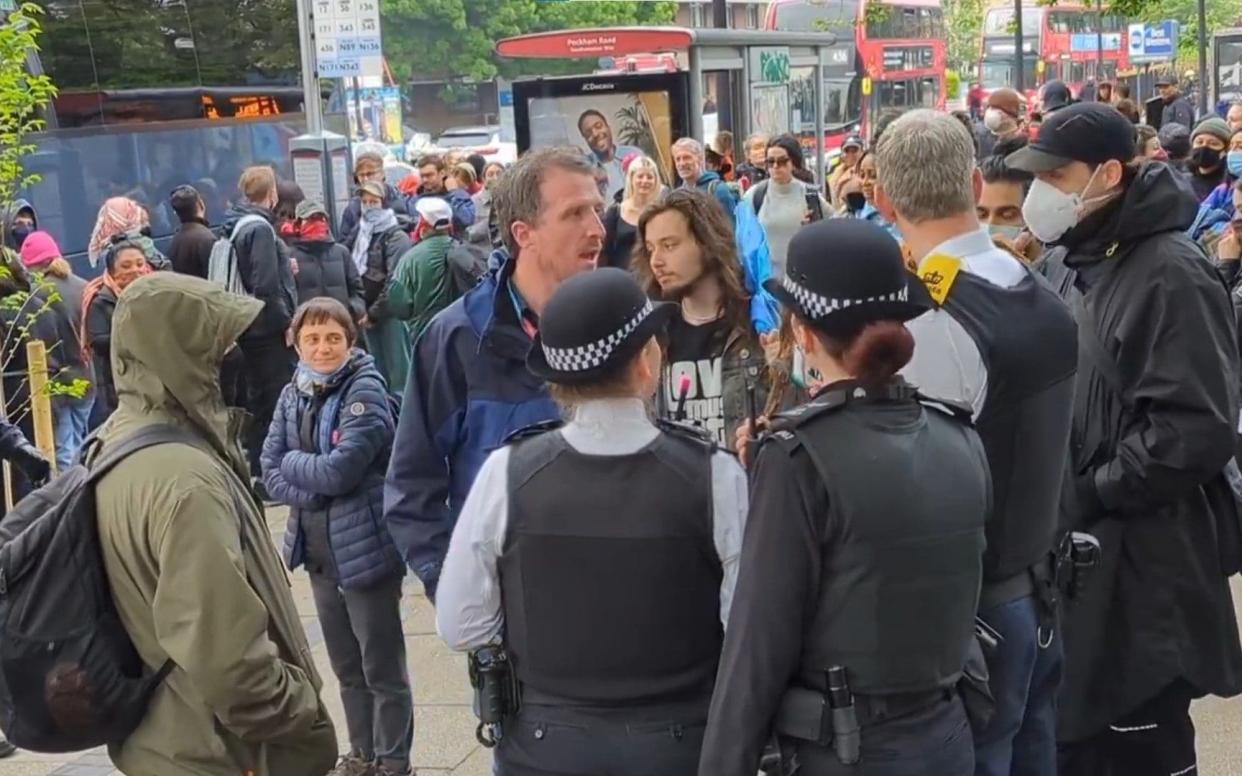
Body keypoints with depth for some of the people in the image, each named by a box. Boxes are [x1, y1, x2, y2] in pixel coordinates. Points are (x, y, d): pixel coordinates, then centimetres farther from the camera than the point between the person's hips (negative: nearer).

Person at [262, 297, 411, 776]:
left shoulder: (365, 391, -14)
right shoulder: (292, 395, 6)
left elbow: (340, 469, -22)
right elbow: (271, 473, 3)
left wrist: (293, 461, -6)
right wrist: (316, 491, -14)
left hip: (365, 549, -6)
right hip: (319, 551, 6)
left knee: (382, 668, 5)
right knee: (347, 667, 19)